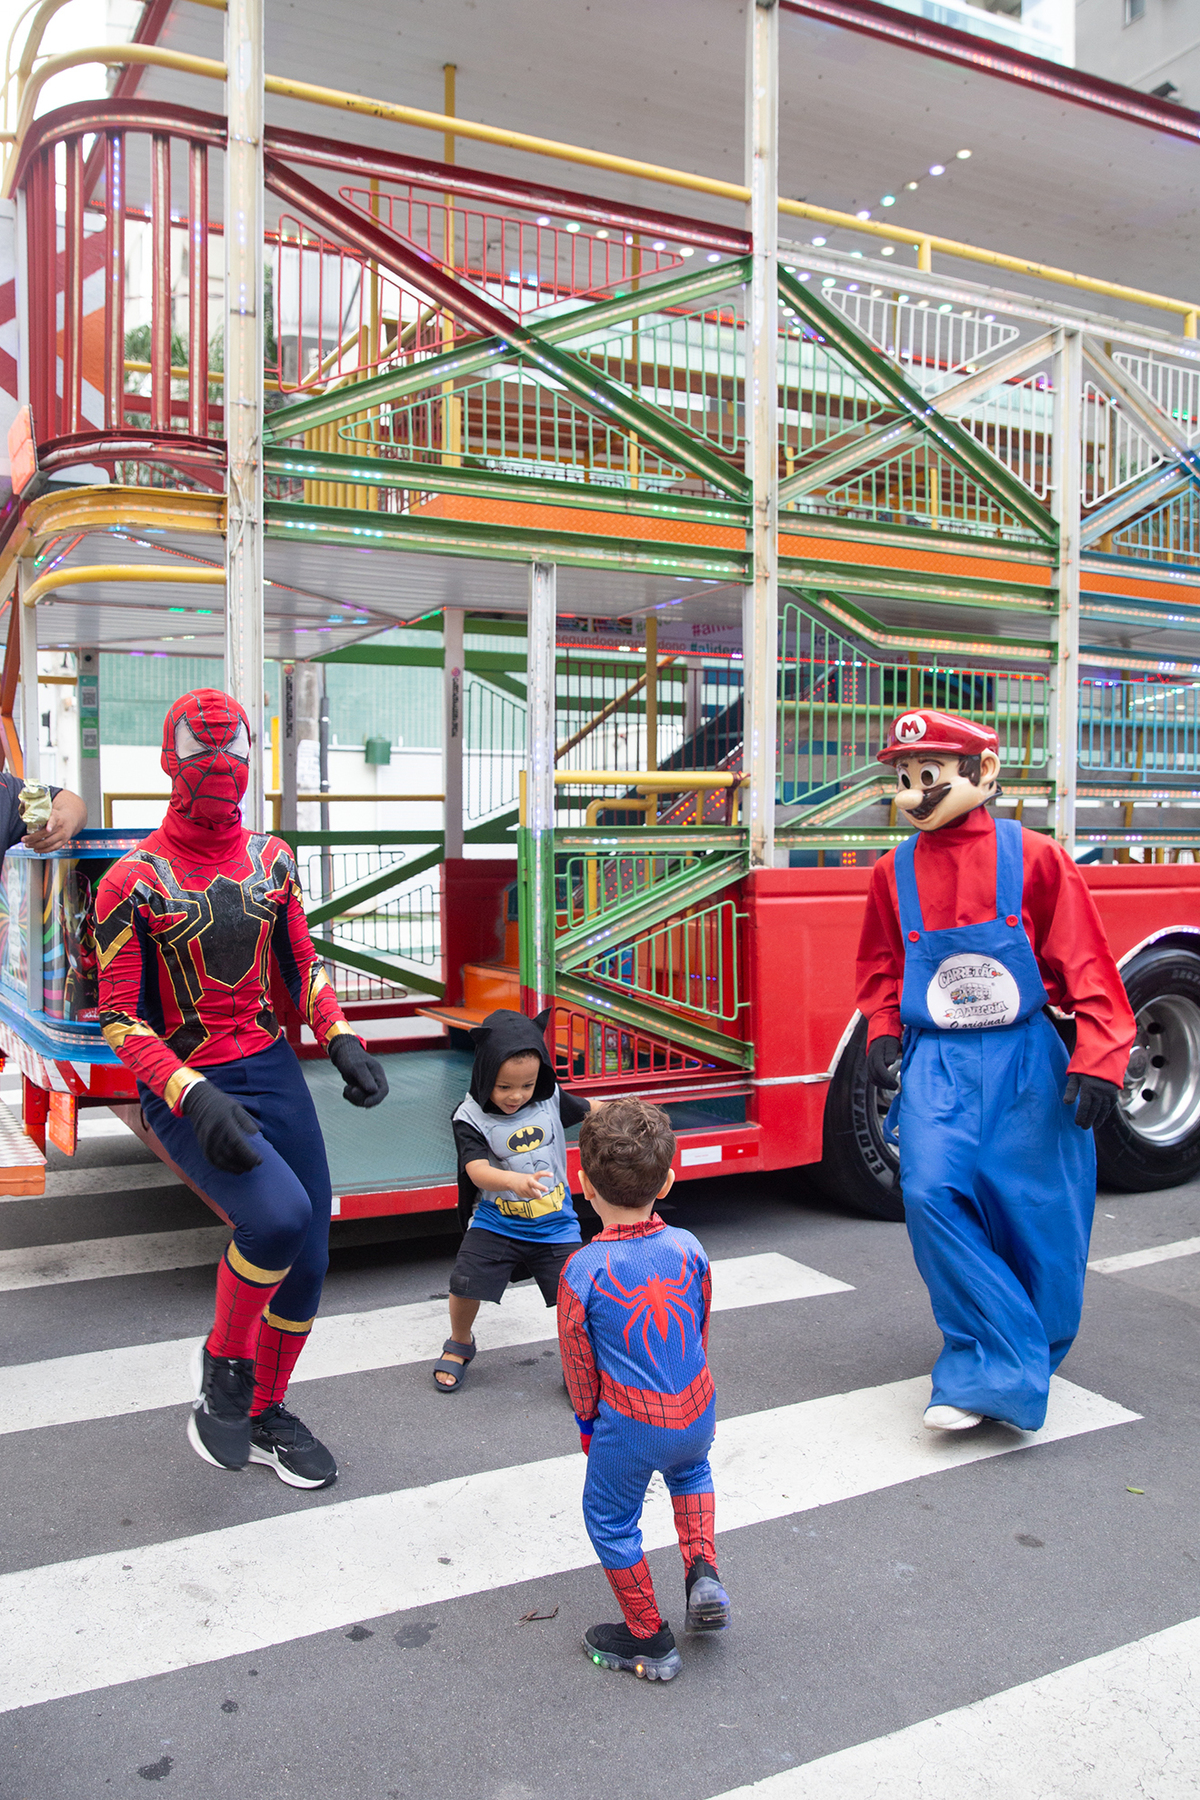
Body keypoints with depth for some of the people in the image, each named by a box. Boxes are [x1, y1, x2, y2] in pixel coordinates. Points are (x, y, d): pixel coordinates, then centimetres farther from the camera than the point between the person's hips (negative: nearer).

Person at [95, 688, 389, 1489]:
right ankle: (223, 1369, 1)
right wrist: (194, 1097, -24)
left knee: (307, 1263, 7)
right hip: (185, 1090, -5)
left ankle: (265, 1416, 32)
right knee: (278, 1214, -29)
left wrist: (342, 1040, -3)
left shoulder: (272, 859, 6)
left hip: (274, 1070, 6)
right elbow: (119, 1019, -11)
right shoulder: (134, 880, -10)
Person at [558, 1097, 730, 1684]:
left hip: (630, 1422, -4)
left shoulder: (582, 1271, -19)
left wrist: (587, 1419, 12)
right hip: (696, 1413, 4)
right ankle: (702, 1568, 20)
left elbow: (578, 1361, -7)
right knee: (690, 1472, 36)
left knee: (611, 1519, 19)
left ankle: (648, 1639, 30)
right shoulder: (689, 1248, -8)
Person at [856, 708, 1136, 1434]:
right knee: (932, 1192, -17)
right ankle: (990, 1369, -3)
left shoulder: (1034, 857, -3)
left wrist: (1097, 1061, -11)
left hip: (1025, 1061, -1)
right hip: (938, 1066, 2)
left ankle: (1030, 1363, 32)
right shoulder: (894, 872, 5)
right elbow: (882, 966, 18)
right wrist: (883, 1030, 1)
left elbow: (1086, 964, -3)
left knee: (1038, 1212, 5)